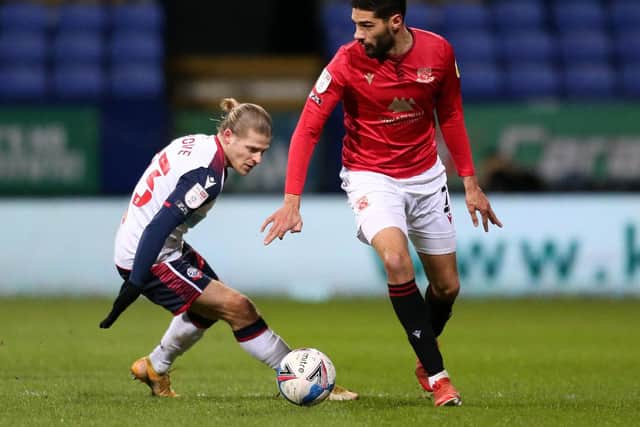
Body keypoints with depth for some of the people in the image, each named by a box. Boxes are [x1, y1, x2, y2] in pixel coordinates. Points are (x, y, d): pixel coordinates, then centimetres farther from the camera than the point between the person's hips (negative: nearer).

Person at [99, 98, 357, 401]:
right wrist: (133, 286, -29)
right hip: (147, 258, -10)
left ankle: (154, 369, 44)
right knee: (237, 308, -10)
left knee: (210, 304, 28)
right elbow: (157, 228, -30)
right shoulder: (207, 175, -26)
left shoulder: (195, 143, 2)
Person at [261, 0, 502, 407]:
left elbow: (451, 116, 5)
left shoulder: (438, 52, -11)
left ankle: (425, 358, 39)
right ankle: (436, 375, -18)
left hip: (426, 175, 3)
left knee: (447, 286, 8)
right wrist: (292, 201, -26)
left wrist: (470, 183, 5)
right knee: (396, 260, -28)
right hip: (371, 176, -3)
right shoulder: (347, 62, -19)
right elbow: (308, 129, -18)